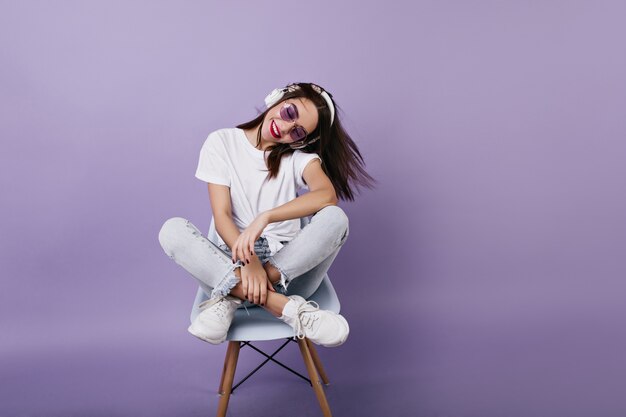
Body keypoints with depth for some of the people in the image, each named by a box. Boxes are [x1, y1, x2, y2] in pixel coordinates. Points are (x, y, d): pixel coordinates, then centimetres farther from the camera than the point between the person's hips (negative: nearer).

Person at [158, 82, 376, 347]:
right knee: (172, 230, -27)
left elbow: (327, 195, -18)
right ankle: (285, 307, -36)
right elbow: (221, 216, -8)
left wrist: (265, 217, -32)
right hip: (232, 262, 0)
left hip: (288, 265, 0)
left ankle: (231, 297, -27)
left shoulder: (300, 156, 5)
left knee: (335, 218, -27)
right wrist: (247, 260, -27)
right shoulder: (221, 142, 3)